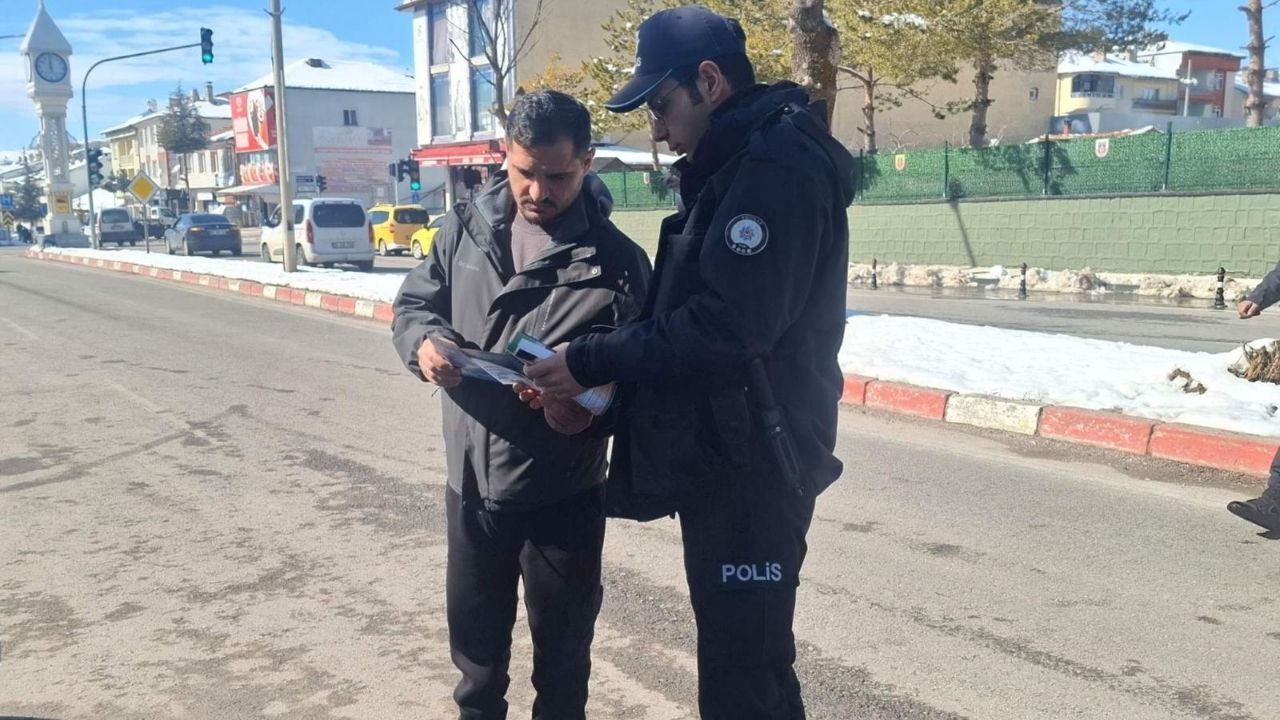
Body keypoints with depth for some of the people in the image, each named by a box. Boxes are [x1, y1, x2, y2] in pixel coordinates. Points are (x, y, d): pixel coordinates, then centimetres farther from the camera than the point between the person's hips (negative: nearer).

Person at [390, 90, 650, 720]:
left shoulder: (616, 260, -10)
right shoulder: (465, 228, 0)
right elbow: (413, 302, 7)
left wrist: (590, 401, -30)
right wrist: (423, 340, -16)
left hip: (562, 493, -3)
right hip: (470, 480, 3)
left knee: (561, 647, 16)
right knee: (473, 633, 22)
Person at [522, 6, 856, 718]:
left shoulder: (778, 164, -17)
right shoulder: (740, 162, 16)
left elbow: (729, 324, -26)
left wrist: (592, 361, -19)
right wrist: (604, 365, 6)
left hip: (751, 465, -10)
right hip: (729, 458, 10)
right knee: (750, 657, 20)